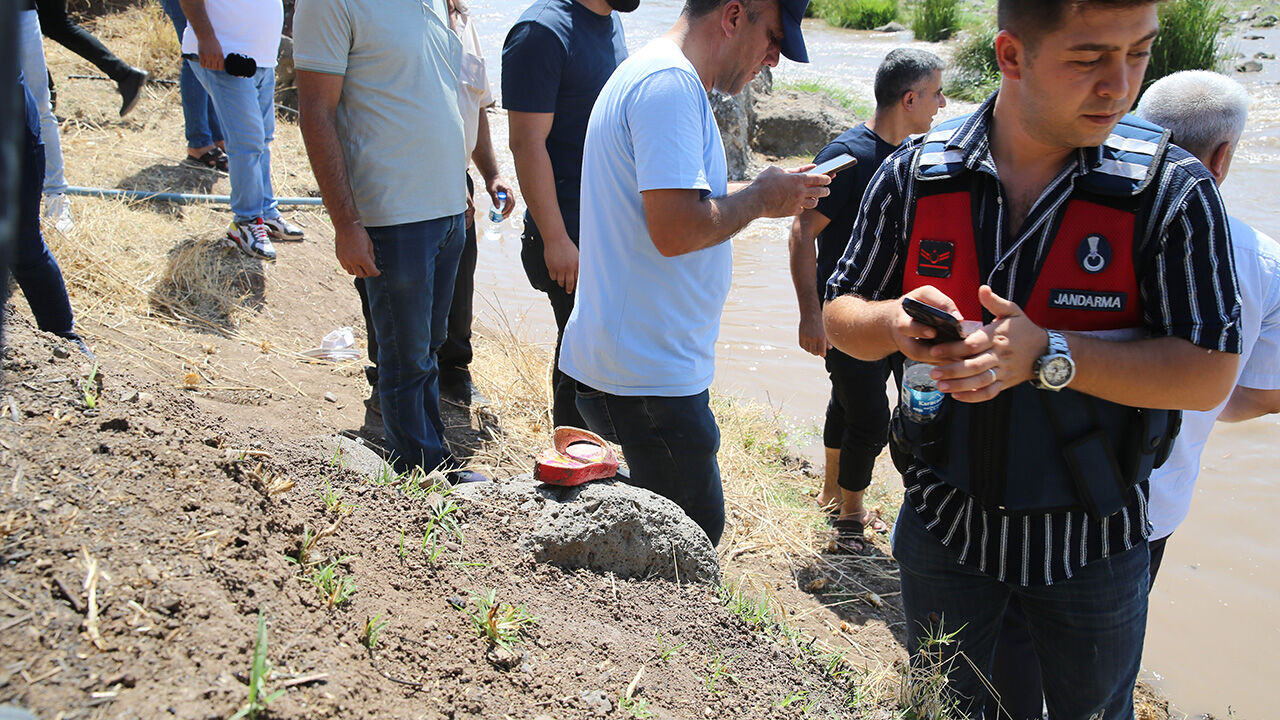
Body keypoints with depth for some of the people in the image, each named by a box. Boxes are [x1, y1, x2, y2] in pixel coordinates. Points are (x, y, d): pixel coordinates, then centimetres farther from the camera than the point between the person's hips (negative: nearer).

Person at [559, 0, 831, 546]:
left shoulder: (653, 75, 17)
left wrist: (768, 194, 14)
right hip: (649, 375, -11)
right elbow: (675, 229, -27)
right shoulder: (671, 84, -18)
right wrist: (761, 198, -10)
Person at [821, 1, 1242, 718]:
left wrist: (1048, 355, -29)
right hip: (945, 521, 1)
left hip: (1090, 543, -1)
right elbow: (842, 317, -1)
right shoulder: (912, 177, -9)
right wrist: (896, 322, -24)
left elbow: (1208, 375, -16)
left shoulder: (1173, 190, -15)